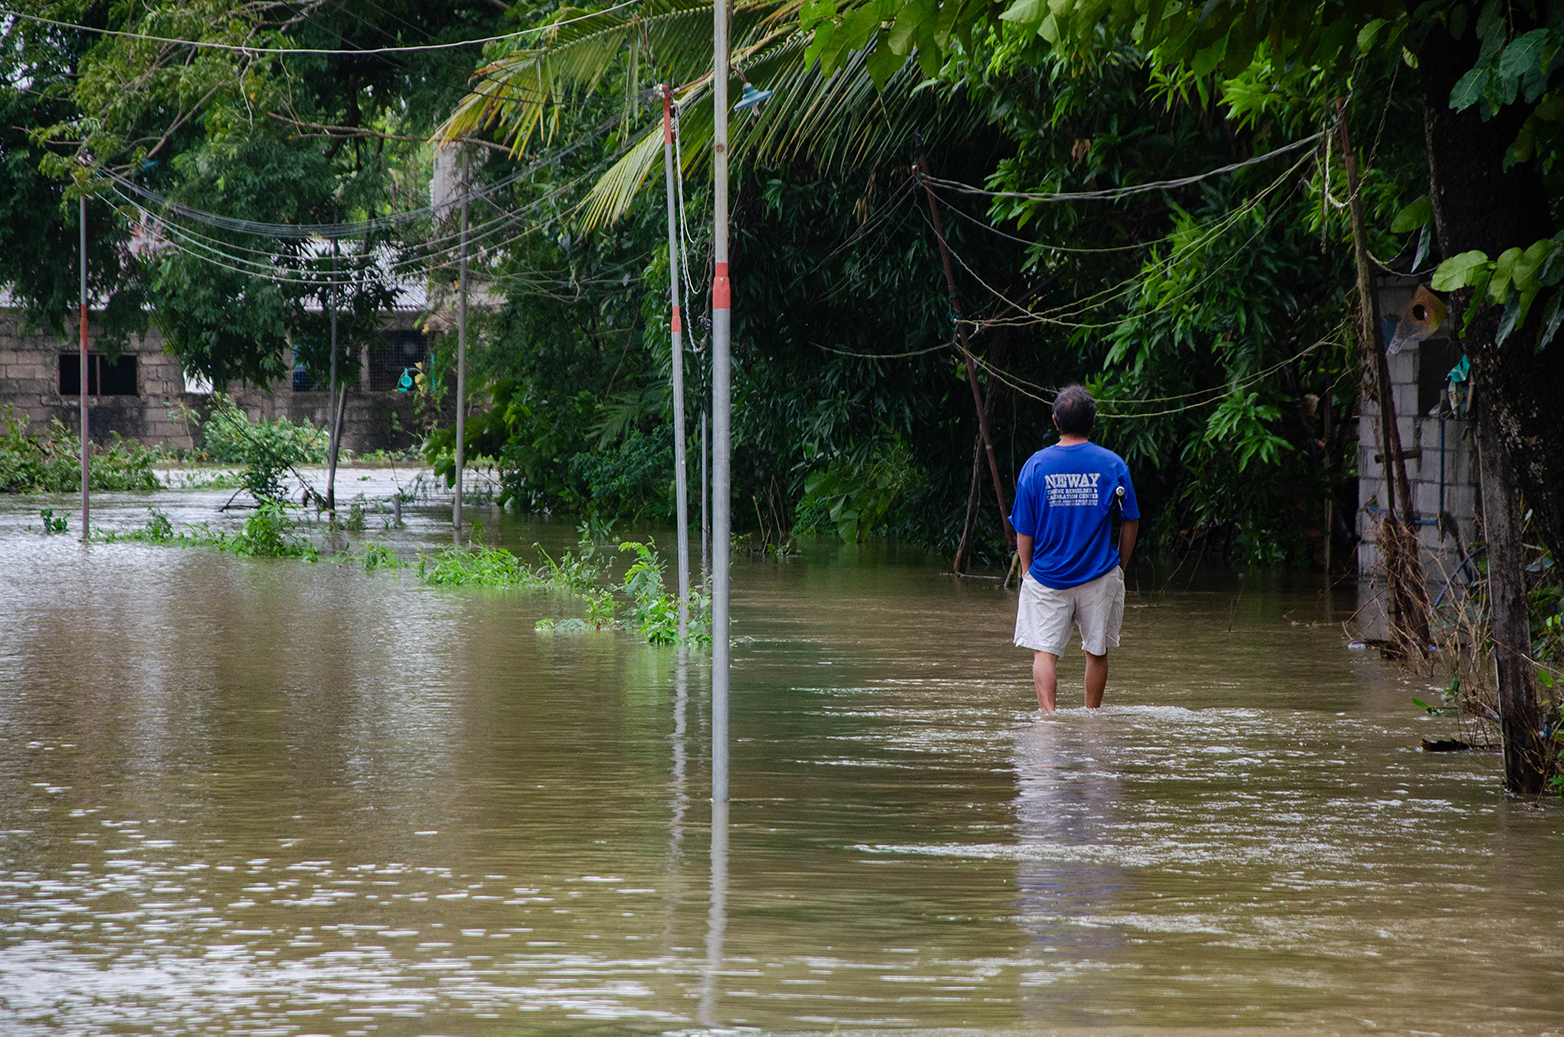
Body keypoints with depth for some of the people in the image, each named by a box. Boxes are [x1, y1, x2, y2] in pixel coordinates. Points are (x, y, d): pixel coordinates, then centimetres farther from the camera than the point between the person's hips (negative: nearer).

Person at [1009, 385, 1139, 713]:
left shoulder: (1036, 464, -5)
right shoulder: (1112, 464, -5)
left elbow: (1023, 530, -2)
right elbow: (1130, 523, 2)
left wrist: (1026, 573, 10)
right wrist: (1120, 568, 14)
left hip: (1048, 575, -1)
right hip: (1099, 575, 1)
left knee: (1044, 651, 1)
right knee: (1097, 651, 14)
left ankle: (1048, 714, -13)